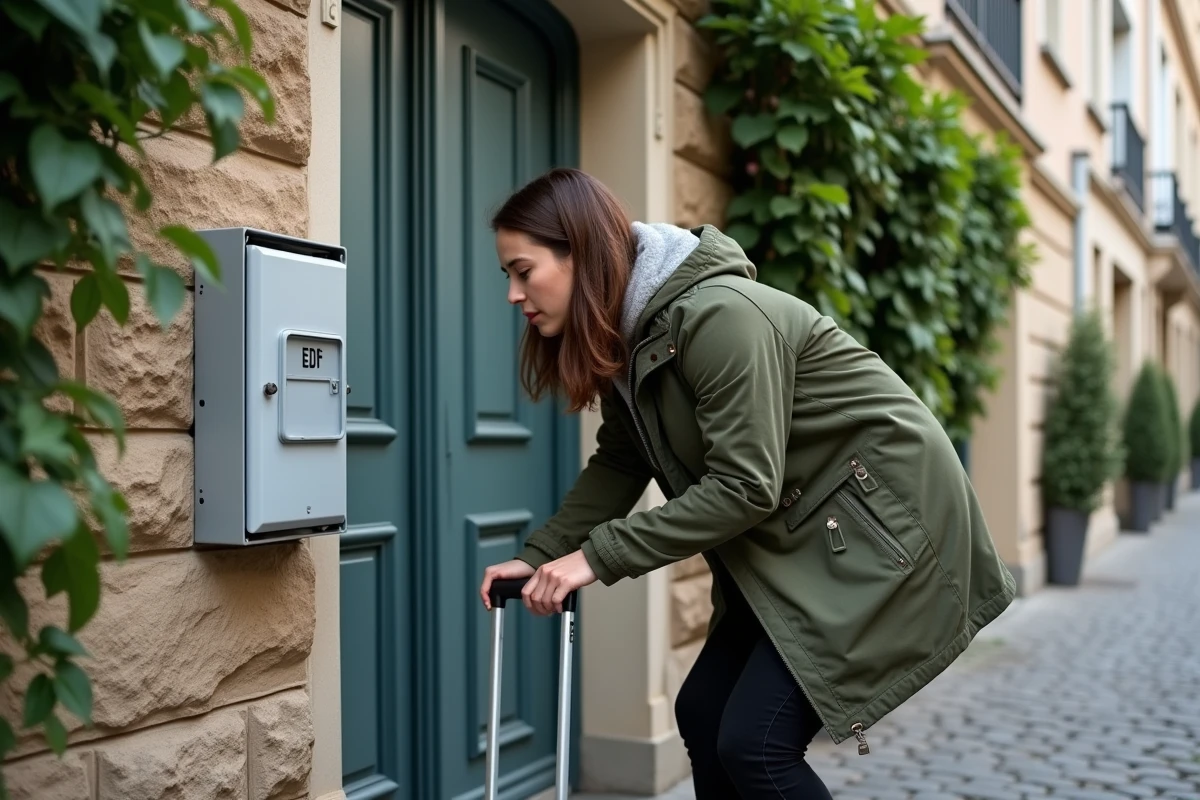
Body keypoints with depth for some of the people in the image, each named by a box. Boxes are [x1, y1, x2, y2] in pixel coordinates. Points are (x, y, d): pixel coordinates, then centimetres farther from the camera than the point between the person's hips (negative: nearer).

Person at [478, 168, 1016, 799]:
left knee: (753, 741, -14)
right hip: (800, 532, 9)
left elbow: (743, 488, -28)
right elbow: (618, 464, 7)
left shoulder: (716, 314, -26)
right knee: (701, 712, 9)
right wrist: (541, 555, -5)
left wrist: (599, 556, -25)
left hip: (883, 516, -9)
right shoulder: (623, 332, 2)